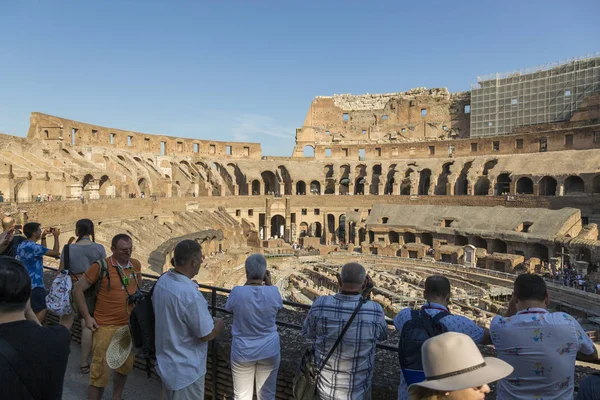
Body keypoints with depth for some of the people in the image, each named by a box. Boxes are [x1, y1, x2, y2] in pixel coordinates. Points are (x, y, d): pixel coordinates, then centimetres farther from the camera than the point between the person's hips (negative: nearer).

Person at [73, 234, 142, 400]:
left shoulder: (136, 265, 0)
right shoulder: (101, 266, -14)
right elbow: (78, 290, -7)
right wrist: (87, 317, -9)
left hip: (129, 325, 5)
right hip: (105, 327, -5)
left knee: (125, 366, 20)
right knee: (100, 372, 0)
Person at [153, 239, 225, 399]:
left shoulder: (162, 281, -6)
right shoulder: (190, 294, -33)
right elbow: (206, 334, -23)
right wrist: (220, 324, -4)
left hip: (166, 362, 8)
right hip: (186, 370, -8)